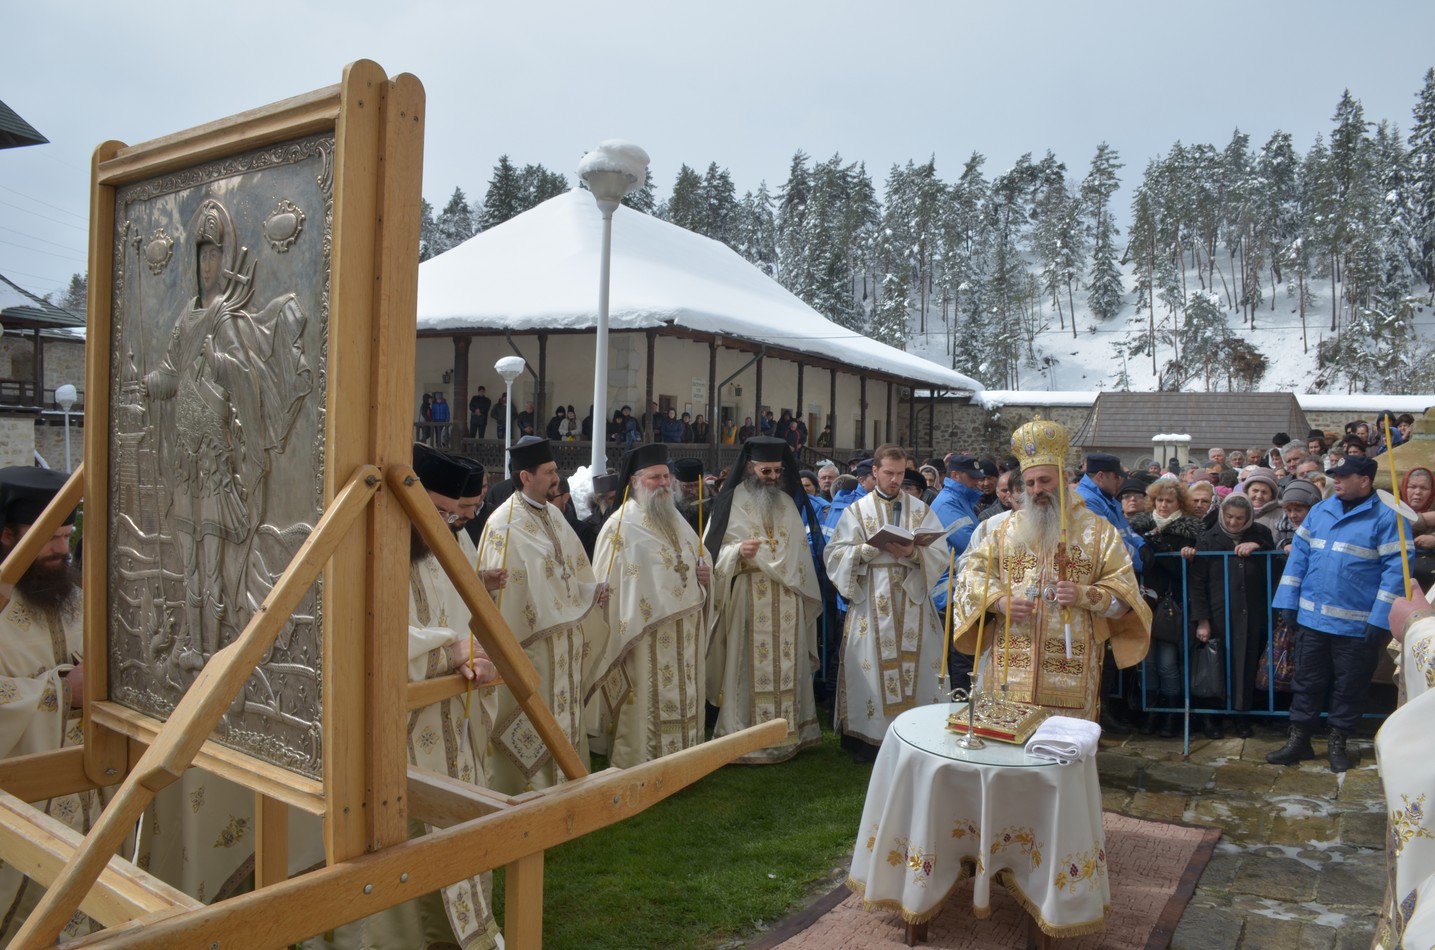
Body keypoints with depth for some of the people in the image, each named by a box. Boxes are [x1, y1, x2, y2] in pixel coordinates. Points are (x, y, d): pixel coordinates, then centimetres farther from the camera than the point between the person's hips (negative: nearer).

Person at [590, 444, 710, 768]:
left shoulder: (676, 520, 15)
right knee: (645, 707, -2)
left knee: (682, 701, 13)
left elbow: (699, 559, 25)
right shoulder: (621, 526, -8)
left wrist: (705, 573, 2)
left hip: (685, 632, 7)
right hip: (645, 633, -7)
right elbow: (609, 584, -12)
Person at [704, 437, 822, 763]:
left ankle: (788, 733, 19)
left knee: (787, 668, 9)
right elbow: (714, 554, -5)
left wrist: (807, 597, 10)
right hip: (748, 602, -4)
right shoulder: (731, 504, -2)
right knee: (749, 669, -2)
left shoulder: (788, 504, 12)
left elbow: (800, 554, 15)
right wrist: (738, 552, -25)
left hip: (787, 604, 5)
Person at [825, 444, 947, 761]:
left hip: (912, 600, 2)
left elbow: (940, 554, 0)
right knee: (872, 663, -1)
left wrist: (913, 553, -18)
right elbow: (837, 554, -4)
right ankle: (868, 735, 7)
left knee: (914, 662, 2)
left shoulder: (921, 509, 9)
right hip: (871, 601, -1)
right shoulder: (857, 510, 5)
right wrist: (873, 548, -17)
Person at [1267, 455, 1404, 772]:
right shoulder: (1320, 510, 7)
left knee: (1349, 686, 11)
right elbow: (1299, 555, 8)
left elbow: (1395, 570, -12)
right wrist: (1289, 602, 3)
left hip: (1356, 624, -4)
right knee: (1307, 681, 13)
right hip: (1312, 617, 4)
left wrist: (1380, 620, -16)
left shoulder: (1386, 517, -8)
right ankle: (1299, 739, 24)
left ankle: (1337, 743, 27)